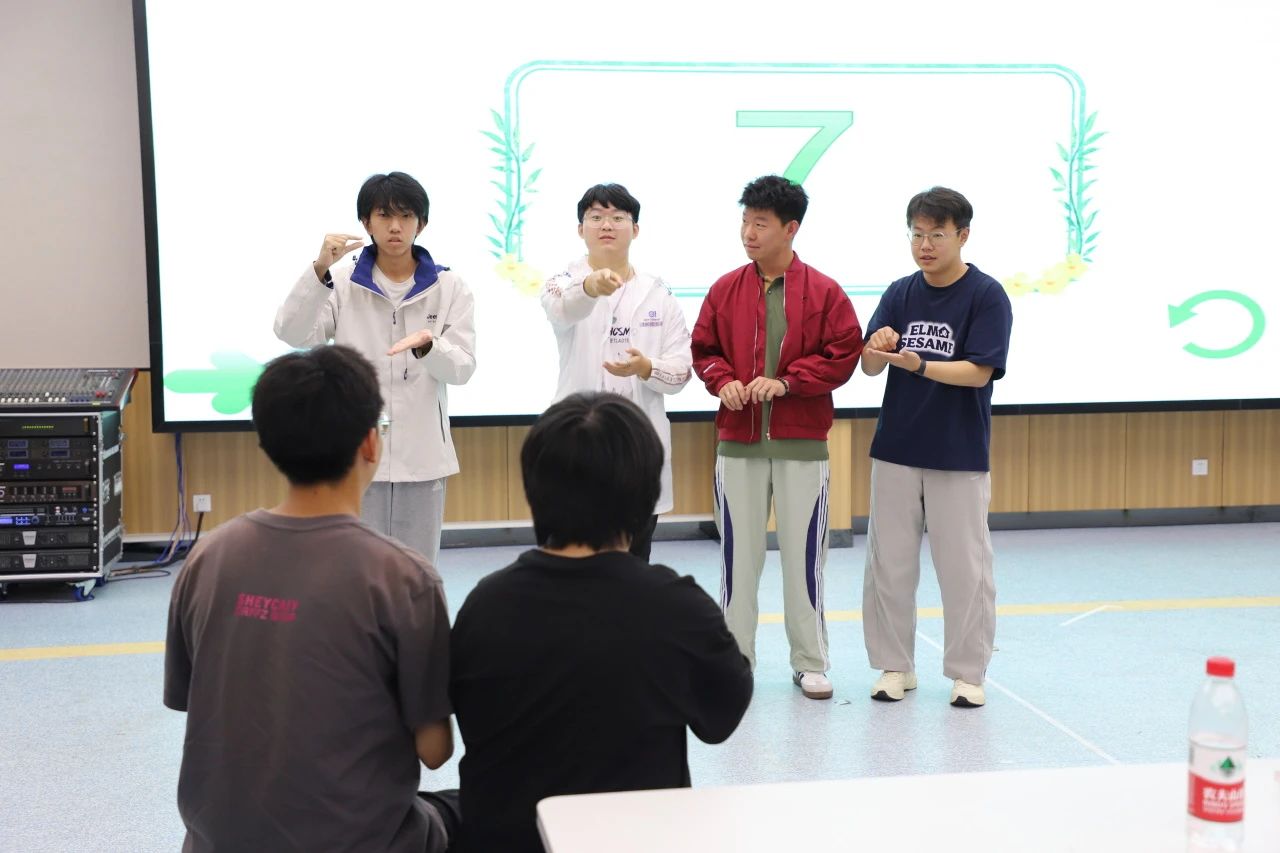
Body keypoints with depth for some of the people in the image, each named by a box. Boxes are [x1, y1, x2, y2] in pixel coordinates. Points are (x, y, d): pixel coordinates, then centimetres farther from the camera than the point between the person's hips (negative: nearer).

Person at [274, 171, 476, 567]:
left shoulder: (449, 287, 2)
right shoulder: (342, 282, 1)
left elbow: (462, 368, -5)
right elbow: (292, 333, -13)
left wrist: (427, 346, -27)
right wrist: (320, 269, -26)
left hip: (422, 454, 1)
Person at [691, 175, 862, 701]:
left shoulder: (823, 293, -3)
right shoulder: (726, 290, 5)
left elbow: (843, 356, -5)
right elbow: (704, 350, 10)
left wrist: (787, 381, -15)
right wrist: (722, 380, -10)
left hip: (802, 444, -2)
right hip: (737, 443, 2)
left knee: (804, 553, 6)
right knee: (737, 552, 8)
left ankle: (810, 663, 19)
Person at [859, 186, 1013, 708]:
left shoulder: (987, 296, -7)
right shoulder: (900, 294, 6)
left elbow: (980, 371, -15)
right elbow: (868, 366, 0)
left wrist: (919, 365, -29)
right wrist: (877, 348, -22)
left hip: (960, 455, -4)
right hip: (895, 450, 4)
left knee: (964, 567, 2)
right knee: (888, 563, 8)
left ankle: (967, 673, 16)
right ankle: (894, 666, 21)